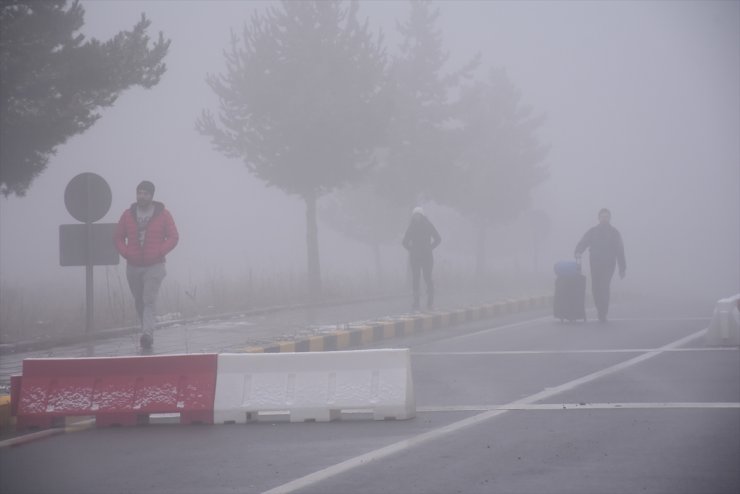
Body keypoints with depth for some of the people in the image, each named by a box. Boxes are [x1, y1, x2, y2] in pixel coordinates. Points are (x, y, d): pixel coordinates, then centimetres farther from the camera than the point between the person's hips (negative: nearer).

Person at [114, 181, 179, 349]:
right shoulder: (128, 215, 7)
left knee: (149, 301, -16)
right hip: (133, 266, 4)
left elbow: (173, 237, 0)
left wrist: (159, 253, -12)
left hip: (154, 266, -4)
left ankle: (147, 334, -25)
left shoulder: (163, 215, 0)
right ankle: (147, 334, 20)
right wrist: (126, 253, -6)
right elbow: (118, 238, 11)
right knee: (139, 302, 9)